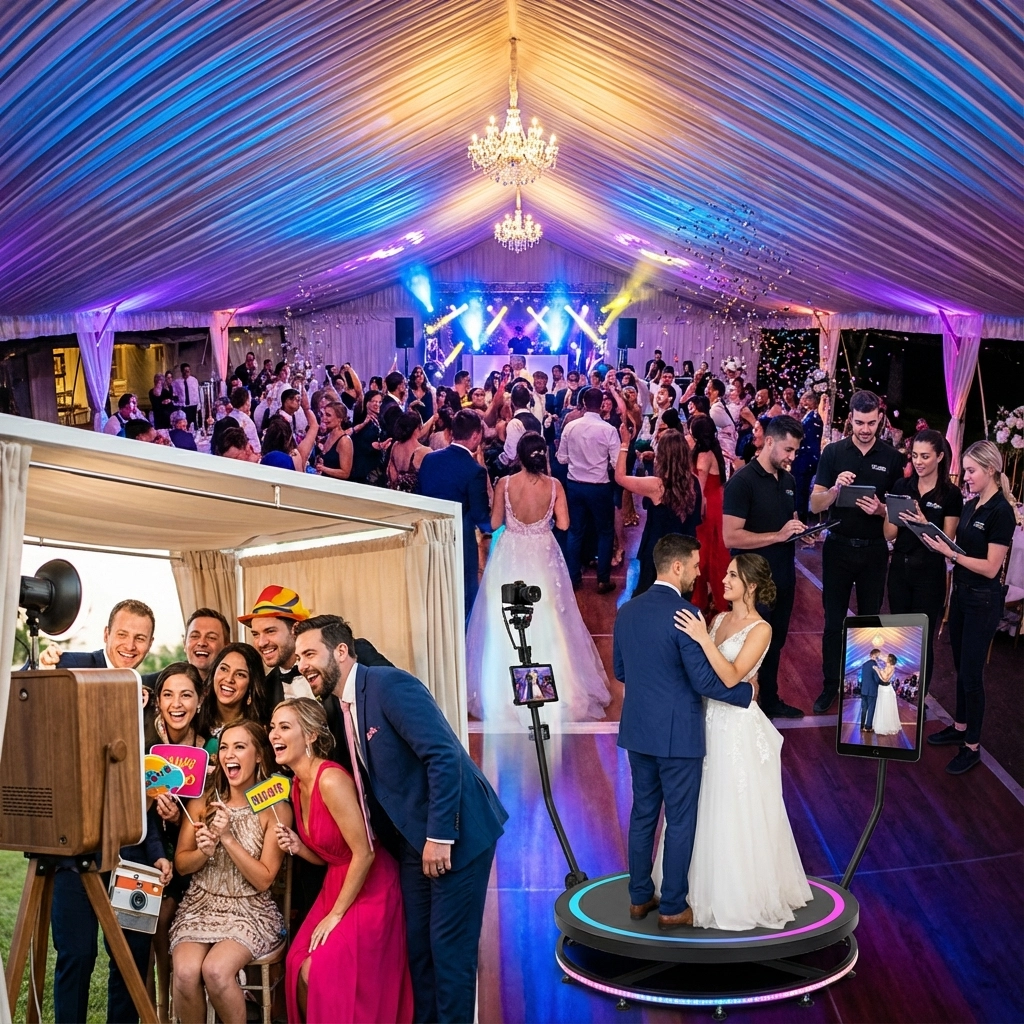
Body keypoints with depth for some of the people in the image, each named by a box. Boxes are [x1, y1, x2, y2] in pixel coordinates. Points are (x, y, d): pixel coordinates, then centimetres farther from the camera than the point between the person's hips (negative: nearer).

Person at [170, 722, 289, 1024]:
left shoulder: (276, 809, -6)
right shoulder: (202, 801, 3)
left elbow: (264, 880, -9)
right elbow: (181, 864, 8)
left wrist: (228, 839, -18)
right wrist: (204, 852, -14)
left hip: (250, 911, -2)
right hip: (200, 905, 3)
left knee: (215, 970, -30)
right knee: (185, 972, -27)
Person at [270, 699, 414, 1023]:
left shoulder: (331, 780, -23)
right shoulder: (298, 786, 5)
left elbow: (364, 853, -22)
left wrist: (335, 914, -14)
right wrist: (297, 847, -8)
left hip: (368, 890, -8)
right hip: (336, 886, 8)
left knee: (321, 973, -14)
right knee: (300, 968, -2)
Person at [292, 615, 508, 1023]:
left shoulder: (390, 684, -18)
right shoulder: (341, 706, 8)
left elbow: (444, 756, -24)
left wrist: (439, 836, -24)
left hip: (455, 831, -8)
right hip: (414, 837, 8)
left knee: (449, 947, -2)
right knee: (415, 943, 12)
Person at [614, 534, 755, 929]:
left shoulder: (627, 611, 4)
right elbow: (705, 681, -18)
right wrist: (746, 692, -3)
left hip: (637, 730, 7)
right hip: (677, 734, -7)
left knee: (643, 813, 16)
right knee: (680, 821, 5)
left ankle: (639, 897, 25)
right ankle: (672, 907, 13)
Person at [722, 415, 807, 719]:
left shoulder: (788, 480, 7)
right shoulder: (742, 481, -17)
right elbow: (730, 536, -23)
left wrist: (801, 531, 0)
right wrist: (778, 535, -26)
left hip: (783, 578, 7)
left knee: (775, 642, 18)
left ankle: (770, 701, 33)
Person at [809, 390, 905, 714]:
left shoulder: (892, 458, -1)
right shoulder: (833, 452, -3)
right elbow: (815, 505, -4)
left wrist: (881, 509, -16)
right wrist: (836, 488, -23)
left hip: (874, 550, 1)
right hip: (838, 547, 0)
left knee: (870, 619, 10)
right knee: (833, 620, 6)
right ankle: (830, 685, 15)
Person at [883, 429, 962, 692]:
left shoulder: (951, 494, -8)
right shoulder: (901, 486, 3)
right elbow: (889, 535, 2)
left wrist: (924, 524, -27)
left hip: (930, 574, -4)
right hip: (899, 568, 4)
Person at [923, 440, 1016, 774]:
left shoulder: (1001, 512, -19)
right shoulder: (971, 506, 7)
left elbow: (990, 567, -21)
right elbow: (963, 549, 9)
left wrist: (951, 554, -24)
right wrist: (938, 541, -6)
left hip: (983, 601, -8)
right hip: (961, 593, 8)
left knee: (971, 673, -1)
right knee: (960, 668, 17)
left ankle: (972, 746, 11)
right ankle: (960, 728, 31)